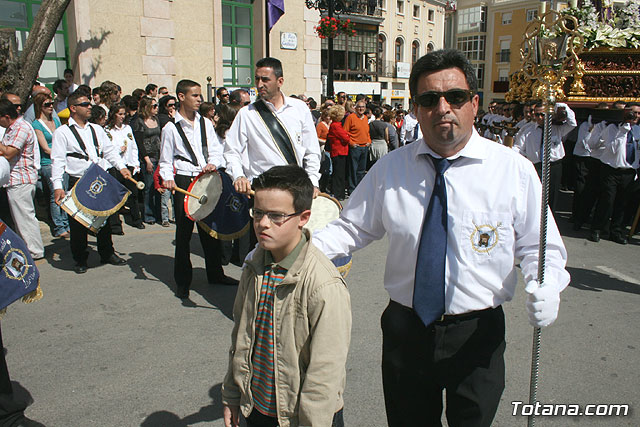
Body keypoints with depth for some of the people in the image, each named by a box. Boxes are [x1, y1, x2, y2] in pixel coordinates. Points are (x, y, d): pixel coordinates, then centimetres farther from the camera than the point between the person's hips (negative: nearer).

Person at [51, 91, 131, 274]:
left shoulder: (96, 129, 14)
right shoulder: (62, 132, -2)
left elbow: (110, 150, 15)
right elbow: (57, 161, -7)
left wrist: (121, 166, -2)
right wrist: (57, 186, -16)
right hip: (78, 183, -4)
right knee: (78, 224, 2)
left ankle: (107, 253, 27)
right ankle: (80, 259, 17)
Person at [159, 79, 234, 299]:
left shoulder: (205, 123, 11)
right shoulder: (171, 128, 0)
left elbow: (216, 149, 8)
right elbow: (166, 160, 2)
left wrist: (213, 163, -12)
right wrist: (168, 178, -15)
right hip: (183, 181, -3)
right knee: (183, 232, 2)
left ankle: (215, 274, 26)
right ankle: (182, 281, 15)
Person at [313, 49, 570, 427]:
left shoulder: (515, 170, -8)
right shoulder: (389, 169, -3)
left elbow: (538, 246, -1)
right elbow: (351, 228, 3)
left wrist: (546, 286, -22)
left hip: (478, 335, -1)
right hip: (405, 328, 2)